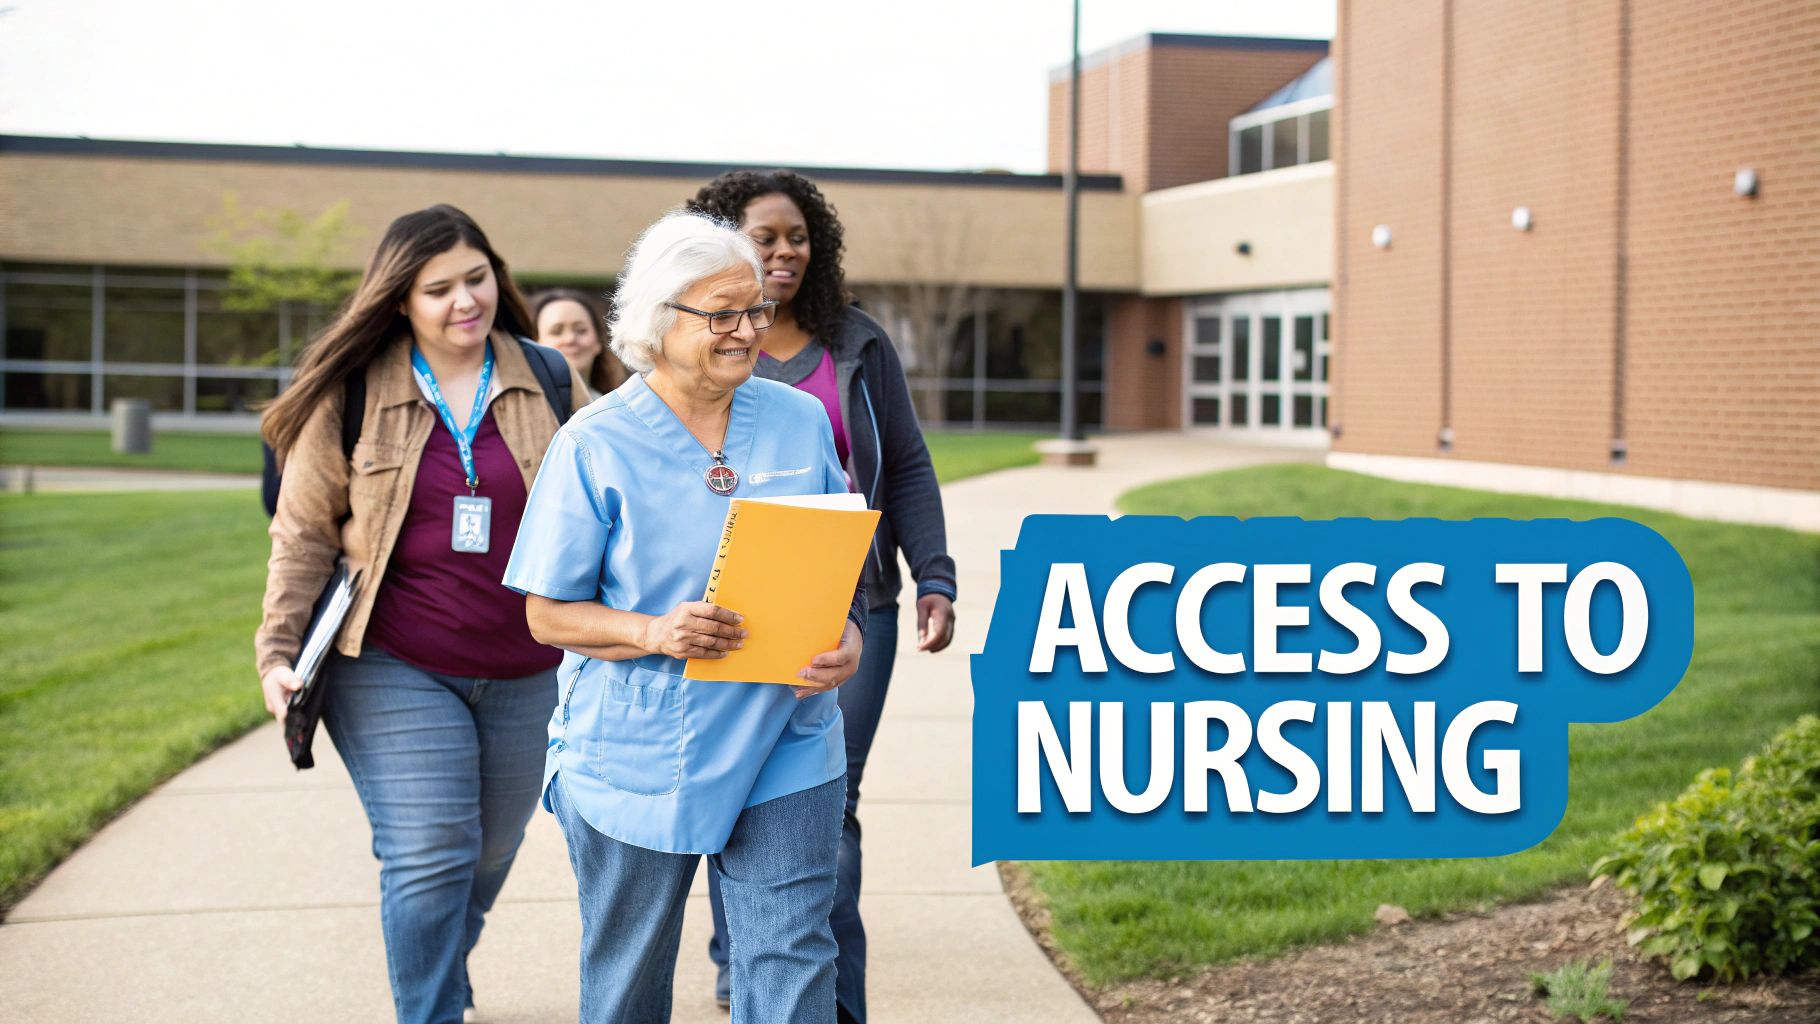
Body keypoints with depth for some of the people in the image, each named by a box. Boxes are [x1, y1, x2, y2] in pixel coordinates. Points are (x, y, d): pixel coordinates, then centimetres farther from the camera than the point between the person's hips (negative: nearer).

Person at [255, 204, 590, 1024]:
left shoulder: (548, 382, 2)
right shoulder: (351, 394, -2)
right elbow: (303, 534, 2)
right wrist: (279, 651, -6)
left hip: (526, 672, 3)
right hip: (396, 670, -3)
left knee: (489, 856, 16)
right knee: (429, 859, -10)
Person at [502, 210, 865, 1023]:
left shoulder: (800, 421, 5)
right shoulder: (595, 446, -6)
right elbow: (549, 613, -5)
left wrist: (847, 638, -9)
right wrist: (654, 633, -23)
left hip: (786, 751, 2)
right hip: (635, 761, -2)